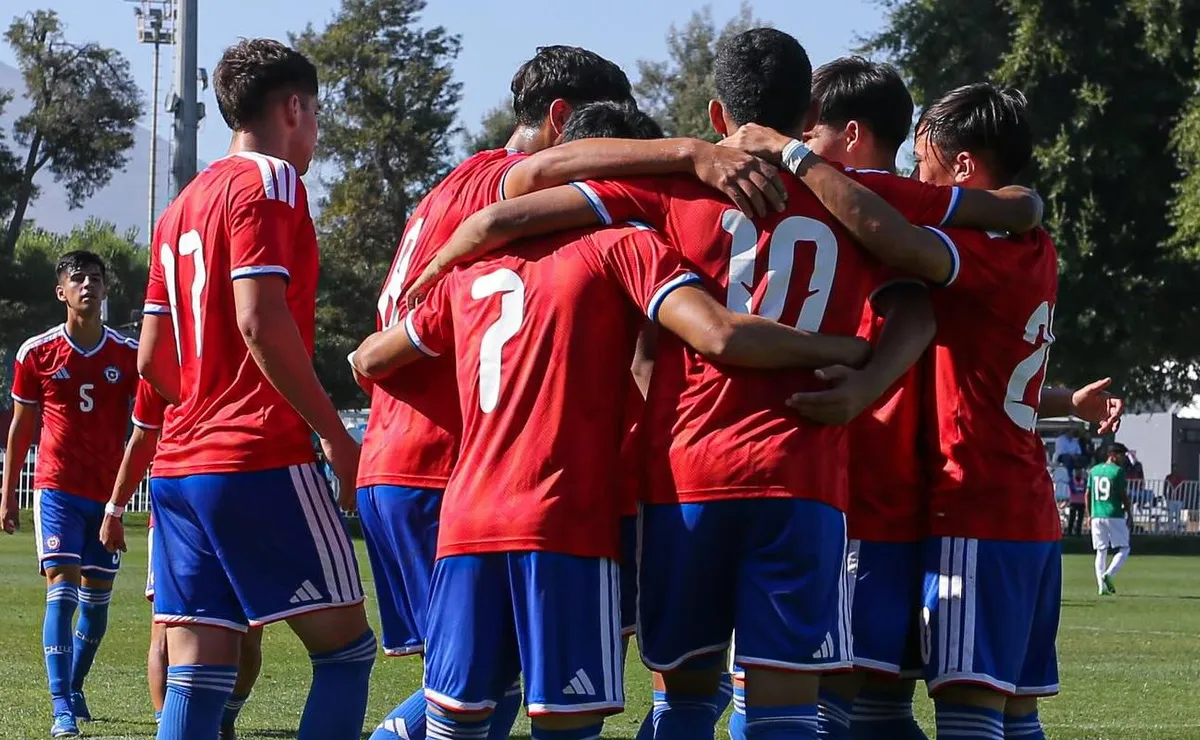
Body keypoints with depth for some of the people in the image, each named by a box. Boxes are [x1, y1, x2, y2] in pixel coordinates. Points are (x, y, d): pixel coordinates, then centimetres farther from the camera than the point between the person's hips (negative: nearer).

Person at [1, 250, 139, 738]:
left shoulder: (129, 355, 1)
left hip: (108, 493, 2)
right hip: (57, 490, -2)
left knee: (96, 598, 9)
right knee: (62, 590, -14)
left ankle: (74, 687, 31)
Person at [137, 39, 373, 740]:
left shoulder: (182, 206, 20)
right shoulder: (270, 182, -5)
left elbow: (152, 360, 19)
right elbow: (260, 320, -17)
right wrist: (337, 436, -13)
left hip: (180, 465, 8)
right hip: (262, 463, -8)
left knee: (195, 675, 2)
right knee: (346, 647, -1)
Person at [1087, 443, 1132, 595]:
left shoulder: (1094, 470, 10)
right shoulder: (1118, 471, -7)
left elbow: (1088, 494, 11)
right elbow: (1124, 495, -8)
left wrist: (1089, 515, 18)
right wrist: (1130, 515, -1)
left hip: (1096, 516, 5)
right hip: (1114, 515, -5)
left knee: (1101, 551, 10)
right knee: (1123, 549, 3)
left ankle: (1102, 586, 2)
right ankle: (1108, 574, -18)